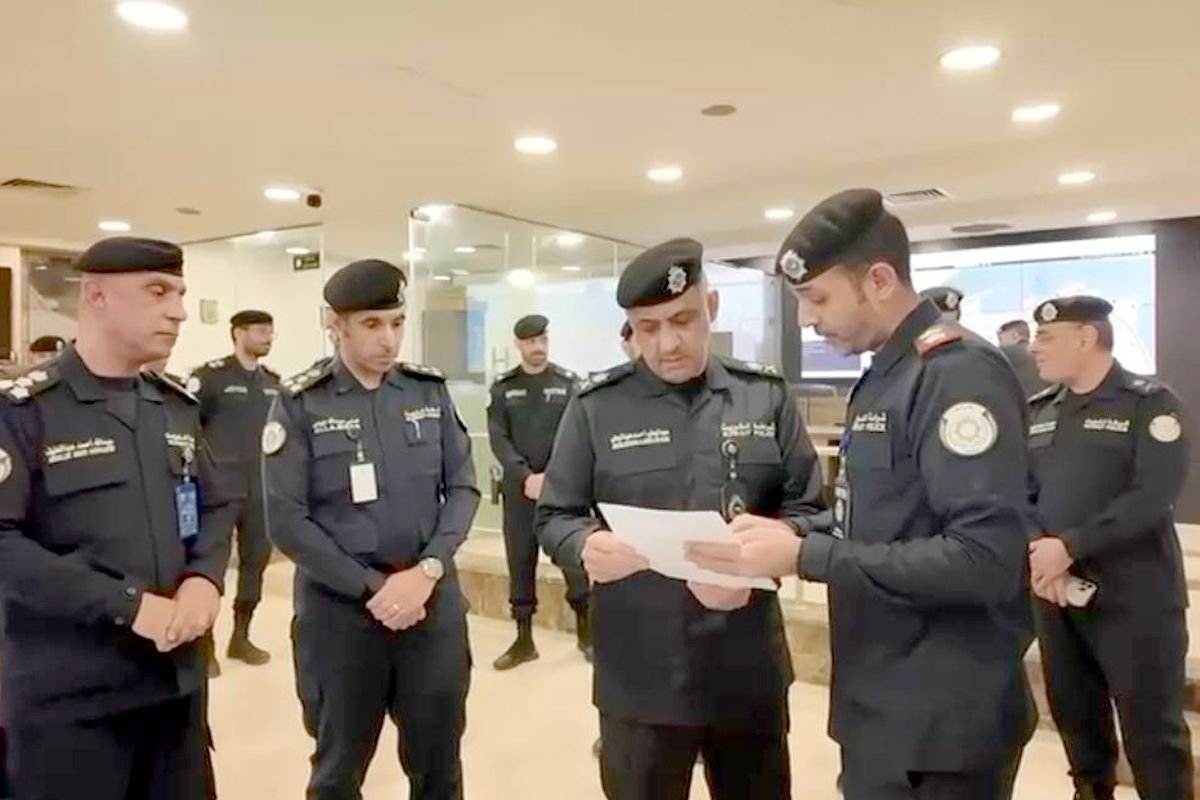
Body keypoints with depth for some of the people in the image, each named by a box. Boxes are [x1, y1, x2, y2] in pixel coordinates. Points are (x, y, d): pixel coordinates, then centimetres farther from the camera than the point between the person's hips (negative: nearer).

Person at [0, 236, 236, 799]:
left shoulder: (178, 407, 10)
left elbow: (215, 507, 13)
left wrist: (204, 579, -7)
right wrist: (128, 603, -20)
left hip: (177, 678, 6)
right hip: (67, 696, -5)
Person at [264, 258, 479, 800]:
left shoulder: (431, 391, 3)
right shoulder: (299, 405, -5)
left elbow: (463, 488, 3)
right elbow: (286, 521, -8)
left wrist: (426, 572, -11)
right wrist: (372, 588, -13)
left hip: (433, 602, 2)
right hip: (339, 609, -2)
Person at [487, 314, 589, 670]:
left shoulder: (569, 383, 2)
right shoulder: (503, 387, 5)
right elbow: (498, 438, -2)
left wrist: (551, 476, -15)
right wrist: (526, 476, -14)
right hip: (519, 487, 2)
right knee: (520, 562, 7)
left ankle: (584, 630, 20)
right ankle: (523, 639, 19)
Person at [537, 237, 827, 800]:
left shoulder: (767, 397, 2)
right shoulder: (596, 407, -2)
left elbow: (810, 509, 4)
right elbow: (554, 518, 2)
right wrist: (587, 546, -21)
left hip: (749, 672, 2)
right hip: (638, 677, -1)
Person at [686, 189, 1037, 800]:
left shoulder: (961, 374, -19)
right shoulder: (884, 378, 10)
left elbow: (986, 560, -27)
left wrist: (804, 557, -25)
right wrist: (785, 542, -2)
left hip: (939, 721, -8)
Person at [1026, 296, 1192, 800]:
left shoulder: (1150, 404, -7)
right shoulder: (1038, 412, 9)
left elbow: (1153, 496, -18)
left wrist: (1069, 547, -22)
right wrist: (1037, 554, -13)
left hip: (1135, 600, -5)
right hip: (1056, 593, 5)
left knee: (1151, 729, 5)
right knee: (1075, 717, 17)